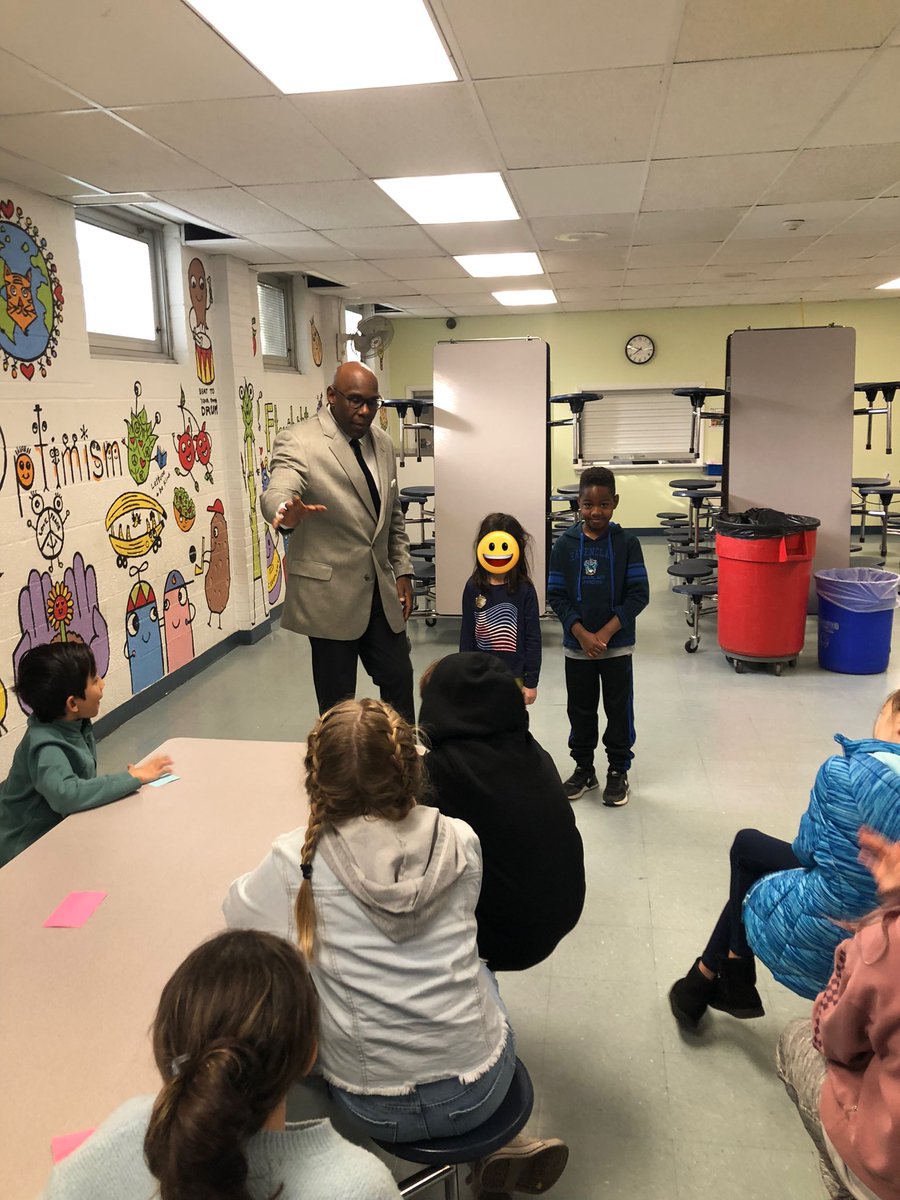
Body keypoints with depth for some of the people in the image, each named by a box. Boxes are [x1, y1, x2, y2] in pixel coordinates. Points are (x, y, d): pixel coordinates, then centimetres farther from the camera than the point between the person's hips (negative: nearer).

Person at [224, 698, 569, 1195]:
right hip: (478, 1090, 2)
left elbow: (237, 911, 6)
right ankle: (497, 1142, 32)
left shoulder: (297, 860, -16)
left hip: (371, 1108, -1)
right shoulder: (459, 842, -11)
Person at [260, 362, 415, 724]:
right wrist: (289, 512, -52)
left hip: (381, 590, 6)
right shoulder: (297, 441, -11)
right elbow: (276, 494, -29)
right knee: (338, 697, 4)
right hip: (330, 592, -6)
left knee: (399, 679, 12)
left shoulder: (382, 443, 10)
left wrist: (403, 572, 12)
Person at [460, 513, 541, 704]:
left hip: (514, 677, -1)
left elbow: (533, 638, -4)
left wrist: (531, 681, -4)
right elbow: (466, 634, 4)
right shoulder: (473, 588, -2)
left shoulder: (524, 590, -7)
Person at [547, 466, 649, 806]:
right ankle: (583, 768, 30)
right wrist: (582, 634, -14)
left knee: (619, 709, 8)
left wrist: (605, 632, -16)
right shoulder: (564, 545, -4)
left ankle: (618, 771, 25)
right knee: (580, 710, 13)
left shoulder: (627, 543, -7)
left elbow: (638, 595, -9)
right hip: (577, 646, 1)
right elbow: (556, 596, -4)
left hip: (618, 645, -1)